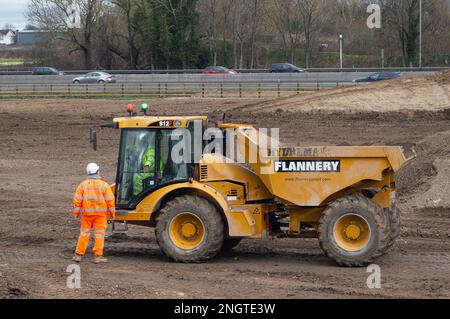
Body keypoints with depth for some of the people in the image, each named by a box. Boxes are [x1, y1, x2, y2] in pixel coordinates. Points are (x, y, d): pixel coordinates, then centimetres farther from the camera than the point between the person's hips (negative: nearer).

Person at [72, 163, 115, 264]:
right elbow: (110, 200, -6)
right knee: (99, 234, 3)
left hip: (87, 214, 2)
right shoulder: (104, 185, -6)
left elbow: (77, 200, 0)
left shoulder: (83, 185, 0)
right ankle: (98, 256, 1)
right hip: (100, 214, -2)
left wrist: (77, 213, 10)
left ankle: (78, 255, 13)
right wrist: (112, 213, 4)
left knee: (84, 234, 11)